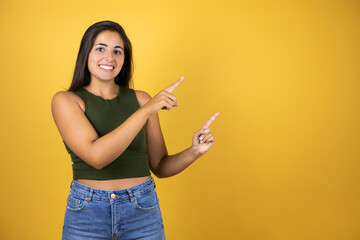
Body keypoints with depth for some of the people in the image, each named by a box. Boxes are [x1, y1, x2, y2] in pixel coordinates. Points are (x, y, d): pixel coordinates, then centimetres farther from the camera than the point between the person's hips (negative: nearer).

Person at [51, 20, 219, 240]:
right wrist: (146, 110, -23)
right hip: (87, 213, -1)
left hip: (143, 212, 2)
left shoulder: (140, 99, 2)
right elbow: (96, 156, -20)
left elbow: (160, 166, 6)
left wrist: (194, 152, -12)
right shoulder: (65, 100, -5)